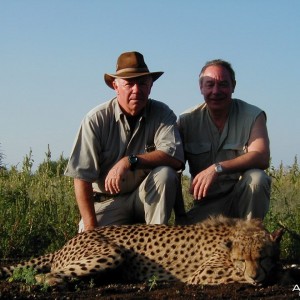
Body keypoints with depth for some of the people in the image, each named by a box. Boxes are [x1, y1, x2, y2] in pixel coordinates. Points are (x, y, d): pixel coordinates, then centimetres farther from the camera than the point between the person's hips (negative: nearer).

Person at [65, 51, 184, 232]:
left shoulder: (161, 114, -7)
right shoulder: (97, 119, -11)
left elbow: (176, 157, -23)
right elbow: (82, 177, -13)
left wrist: (130, 161, -32)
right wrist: (91, 228, -19)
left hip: (146, 198, 3)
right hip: (108, 201, -2)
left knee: (165, 174, -28)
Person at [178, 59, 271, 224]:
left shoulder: (253, 115, -5)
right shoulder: (187, 120, 0)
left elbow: (261, 157, -21)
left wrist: (218, 168, -34)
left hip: (242, 196, 0)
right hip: (206, 205, 1)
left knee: (256, 178, -32)